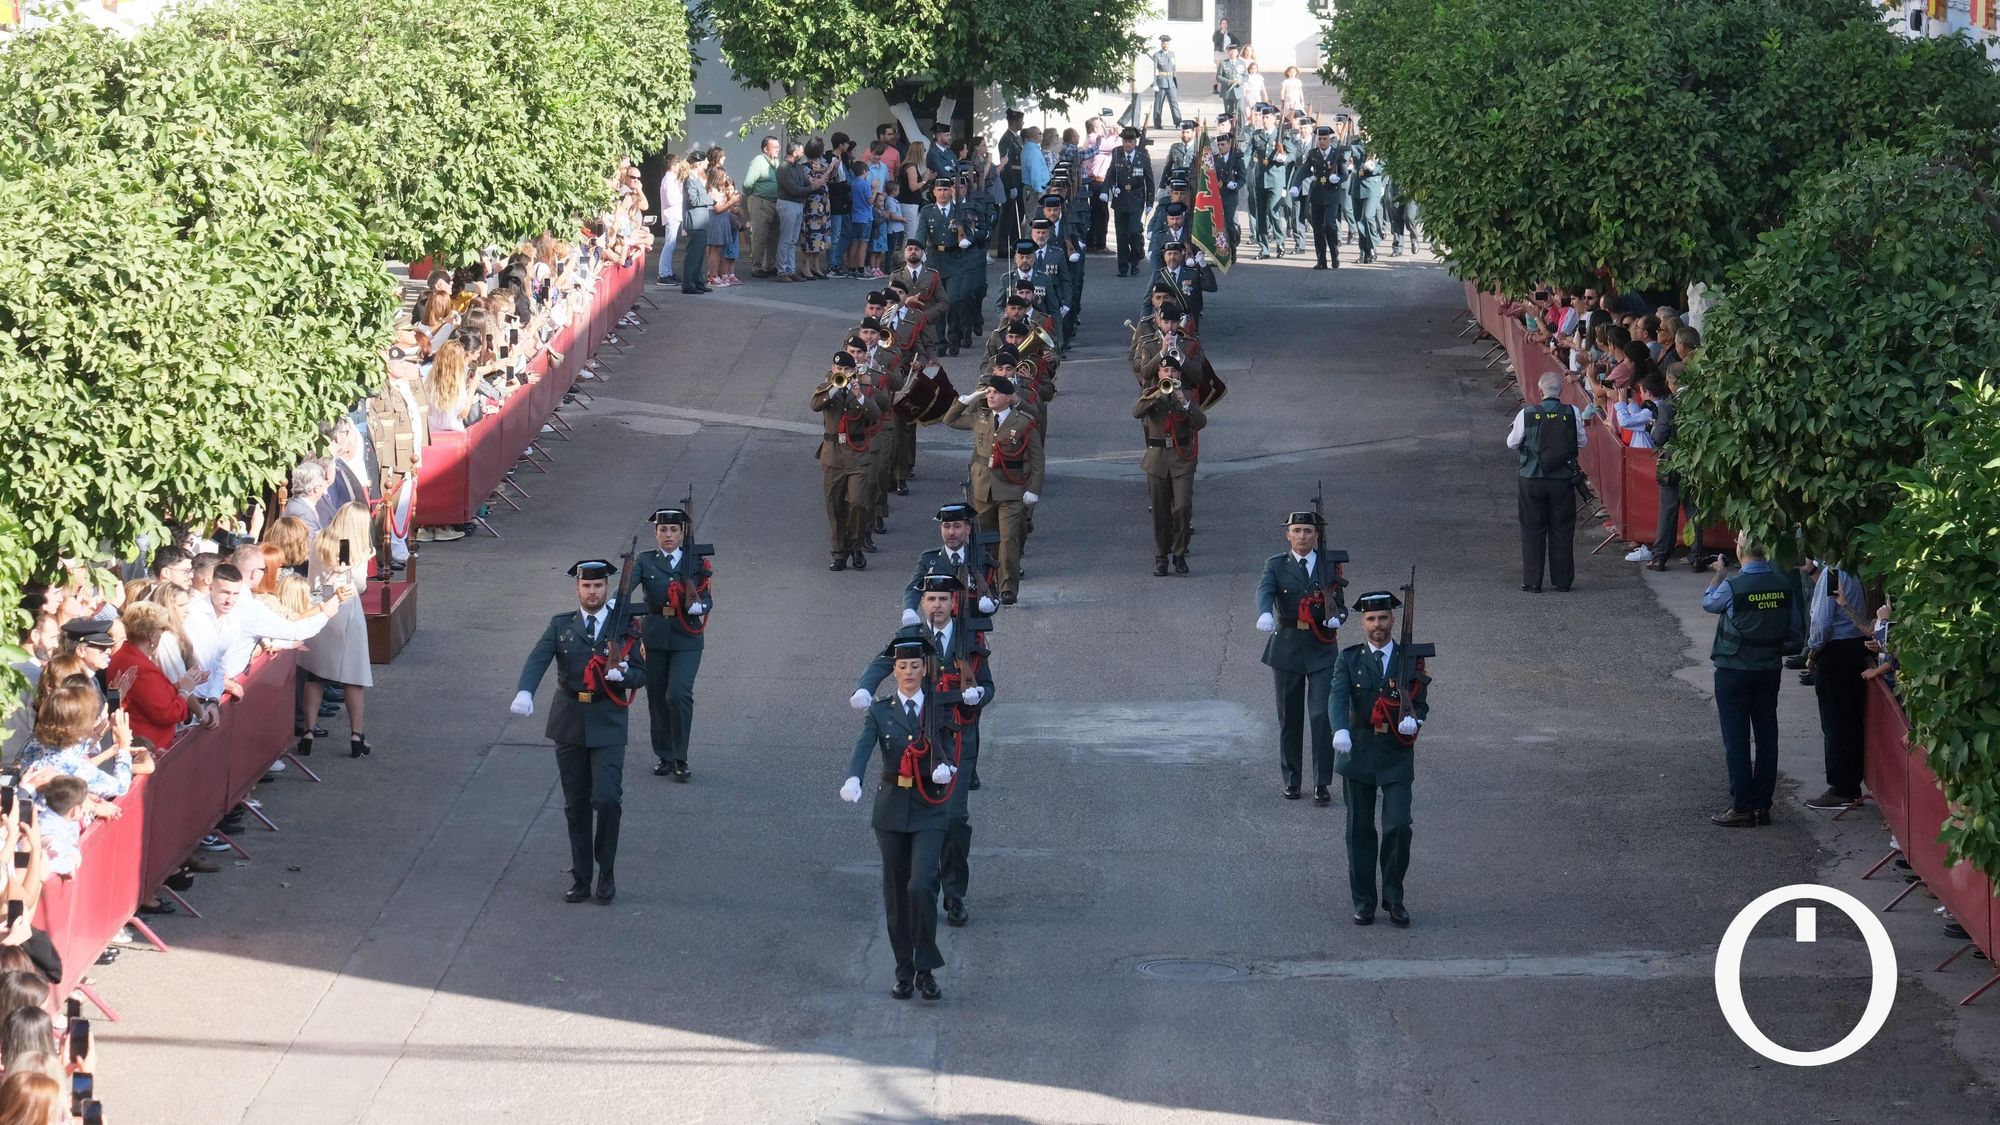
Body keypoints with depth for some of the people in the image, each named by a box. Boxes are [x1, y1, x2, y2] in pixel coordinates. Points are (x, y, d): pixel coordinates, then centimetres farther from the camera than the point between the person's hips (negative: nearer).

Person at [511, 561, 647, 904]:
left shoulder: (625, 627, 3)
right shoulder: (561, 626, 4)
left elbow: (641, 675, 4)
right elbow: (537, 660, -12)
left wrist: (622, 675, -21)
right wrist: (524, 693, -31)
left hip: (607, 725, -2)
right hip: (569, 724, 2)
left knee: (607, 799, -15)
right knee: (575, 806, 8)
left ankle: (606, 872, 3)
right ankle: (581, 878, 17)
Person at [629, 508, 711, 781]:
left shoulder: (696, 563, 4)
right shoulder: (645, 562, 3)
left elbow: (707, 599, 0)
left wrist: (698, 606, -24)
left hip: (686, 639, -2)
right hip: (655, 638, 2)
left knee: (678, 694, -16)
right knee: (657, 699, 8)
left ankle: (680, 759, -5)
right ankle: (665, 756, 23)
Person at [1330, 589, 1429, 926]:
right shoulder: (1349, 659, 2)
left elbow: (1421, 702, 4)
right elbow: (1338, 697, -13)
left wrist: (1414, 718, -21)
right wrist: (1341, 730, -32)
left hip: (1397, 755, 0)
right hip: (1358, 751, 0)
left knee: (1398, 827, -10)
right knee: (1360, 831, 5)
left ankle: (1393, 898, 6)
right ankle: (1363, 902, 14)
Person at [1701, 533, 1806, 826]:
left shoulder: (1733, 586, -19)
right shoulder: (1783, 585, -4)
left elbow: (1709, 602, 4)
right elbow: (1796, 633, 4)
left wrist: (1718, 573, 21)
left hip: (1734, 671, -5)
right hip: (1770, 670, 5)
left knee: (1736, 739, 2)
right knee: (1766, 736, 10)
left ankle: (1742, 808, 2)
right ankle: (1762, 805, 14)